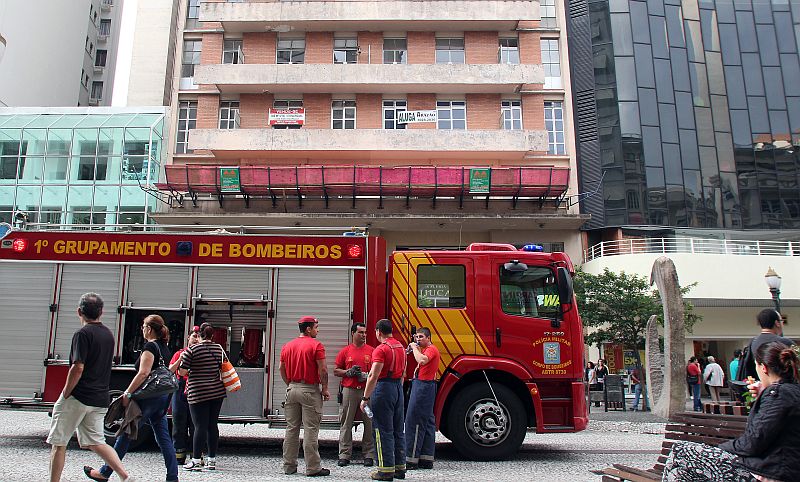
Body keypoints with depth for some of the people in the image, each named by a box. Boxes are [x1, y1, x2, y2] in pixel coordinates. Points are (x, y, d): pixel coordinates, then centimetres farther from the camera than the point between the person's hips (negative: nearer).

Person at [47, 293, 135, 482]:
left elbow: (78, 368, -19)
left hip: (78, 397, -7)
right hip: (100, 399, 7)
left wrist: (65, 394, -10)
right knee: (95, 442, 10)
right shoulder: (108, 334, 12)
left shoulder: (83, 333, -12)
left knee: (58, 443, 7)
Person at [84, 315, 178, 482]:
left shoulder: (150, 346, -11)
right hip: (162, 396, 9)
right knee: (164, 438, 7)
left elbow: (143, 373, -21)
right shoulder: (163, 347, 16)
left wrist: (127, 393, -19)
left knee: (125, 434, 4)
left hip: (148, 397, -9)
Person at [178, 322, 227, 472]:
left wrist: (182, 359, 11)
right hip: (217, 392, 5)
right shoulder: (219, 349, 6)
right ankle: (212, 460, 15)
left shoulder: (192, 350, -8)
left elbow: (181, 372, -7)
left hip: (198, 393, -4)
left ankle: (196, 461, 1)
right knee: (213, 425, 9)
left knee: (200, 426, -2)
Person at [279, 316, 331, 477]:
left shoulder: (287, 346, 10)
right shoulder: (316, 345, -10)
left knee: (291, 429, 12)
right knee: (310, 430, -2)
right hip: (310, 390, -6)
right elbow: (322, 370, -14)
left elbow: (281, 368, 13)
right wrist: (325, 389, -5)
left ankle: (289, 466, 18)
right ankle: (313, 468, 2)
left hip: (292, 389, 6)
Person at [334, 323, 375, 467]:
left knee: (370, 423, 1)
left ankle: (368, 455, 10)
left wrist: (369, 375, -11)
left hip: (367, 390, 0)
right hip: (349, 391, 0)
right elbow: (336, 371, 9)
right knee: (346, 423, 3)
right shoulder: (345, 351, 7)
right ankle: (344, 455, 11)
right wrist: (349, 372, -7)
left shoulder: (372, 351, 6)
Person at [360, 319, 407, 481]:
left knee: (383, 431, -2)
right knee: (398, 431, 13)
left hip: (384, 388, -8)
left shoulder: (381, 349, -15)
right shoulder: (401, 347, 12)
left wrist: (365, 398, -16)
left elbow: (373, 376, -19)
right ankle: (400, 467, 18)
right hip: (398, 388, 8)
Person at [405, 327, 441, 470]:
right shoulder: (426, 349, 21)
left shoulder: (431, 349, -11)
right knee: (427, 422, 11)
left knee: (413, 422, -9)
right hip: (424, 386, 11)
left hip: (423, 386, -11)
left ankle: (411, 459, -7)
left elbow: (422, 360, -30)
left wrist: (414, 347, -19)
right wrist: (416, 347, 17)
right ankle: (426, 460, 16)